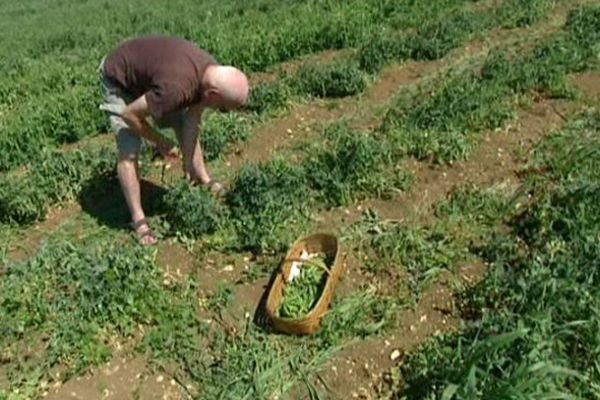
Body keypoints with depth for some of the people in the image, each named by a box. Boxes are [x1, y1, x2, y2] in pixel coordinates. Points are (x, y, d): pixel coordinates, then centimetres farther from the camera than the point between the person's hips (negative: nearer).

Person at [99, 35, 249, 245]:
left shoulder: (213, 73, -19)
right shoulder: (176, 88, -43)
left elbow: (192, 122, -11)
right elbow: (130, 114, -30)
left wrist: (189, 163, -8)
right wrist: (160, 143, -16)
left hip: (147, 73, 7)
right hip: (118, 77, -7)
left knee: (185, 123, 9)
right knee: (129, 150, -15)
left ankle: (204, 180, 26)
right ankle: (138, 220, -8)